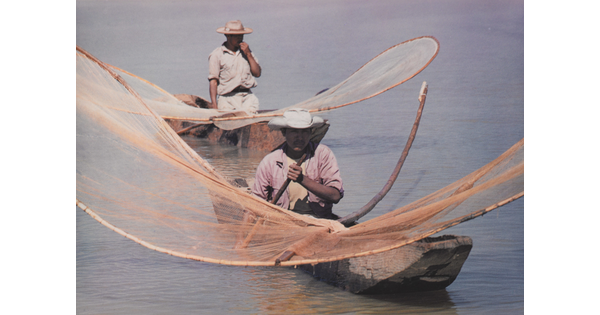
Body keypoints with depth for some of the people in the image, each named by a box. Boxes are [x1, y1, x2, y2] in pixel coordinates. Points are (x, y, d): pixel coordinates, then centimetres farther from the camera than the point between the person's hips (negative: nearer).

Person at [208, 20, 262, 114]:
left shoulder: (245, 50, 18)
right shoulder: (216, 55, 3)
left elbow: (257, 73, 11)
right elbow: (213, 81, -3)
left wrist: (248, 54, 1)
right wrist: (214, 104, -12)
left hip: (247, 97, 3)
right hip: (228, 98, -3)